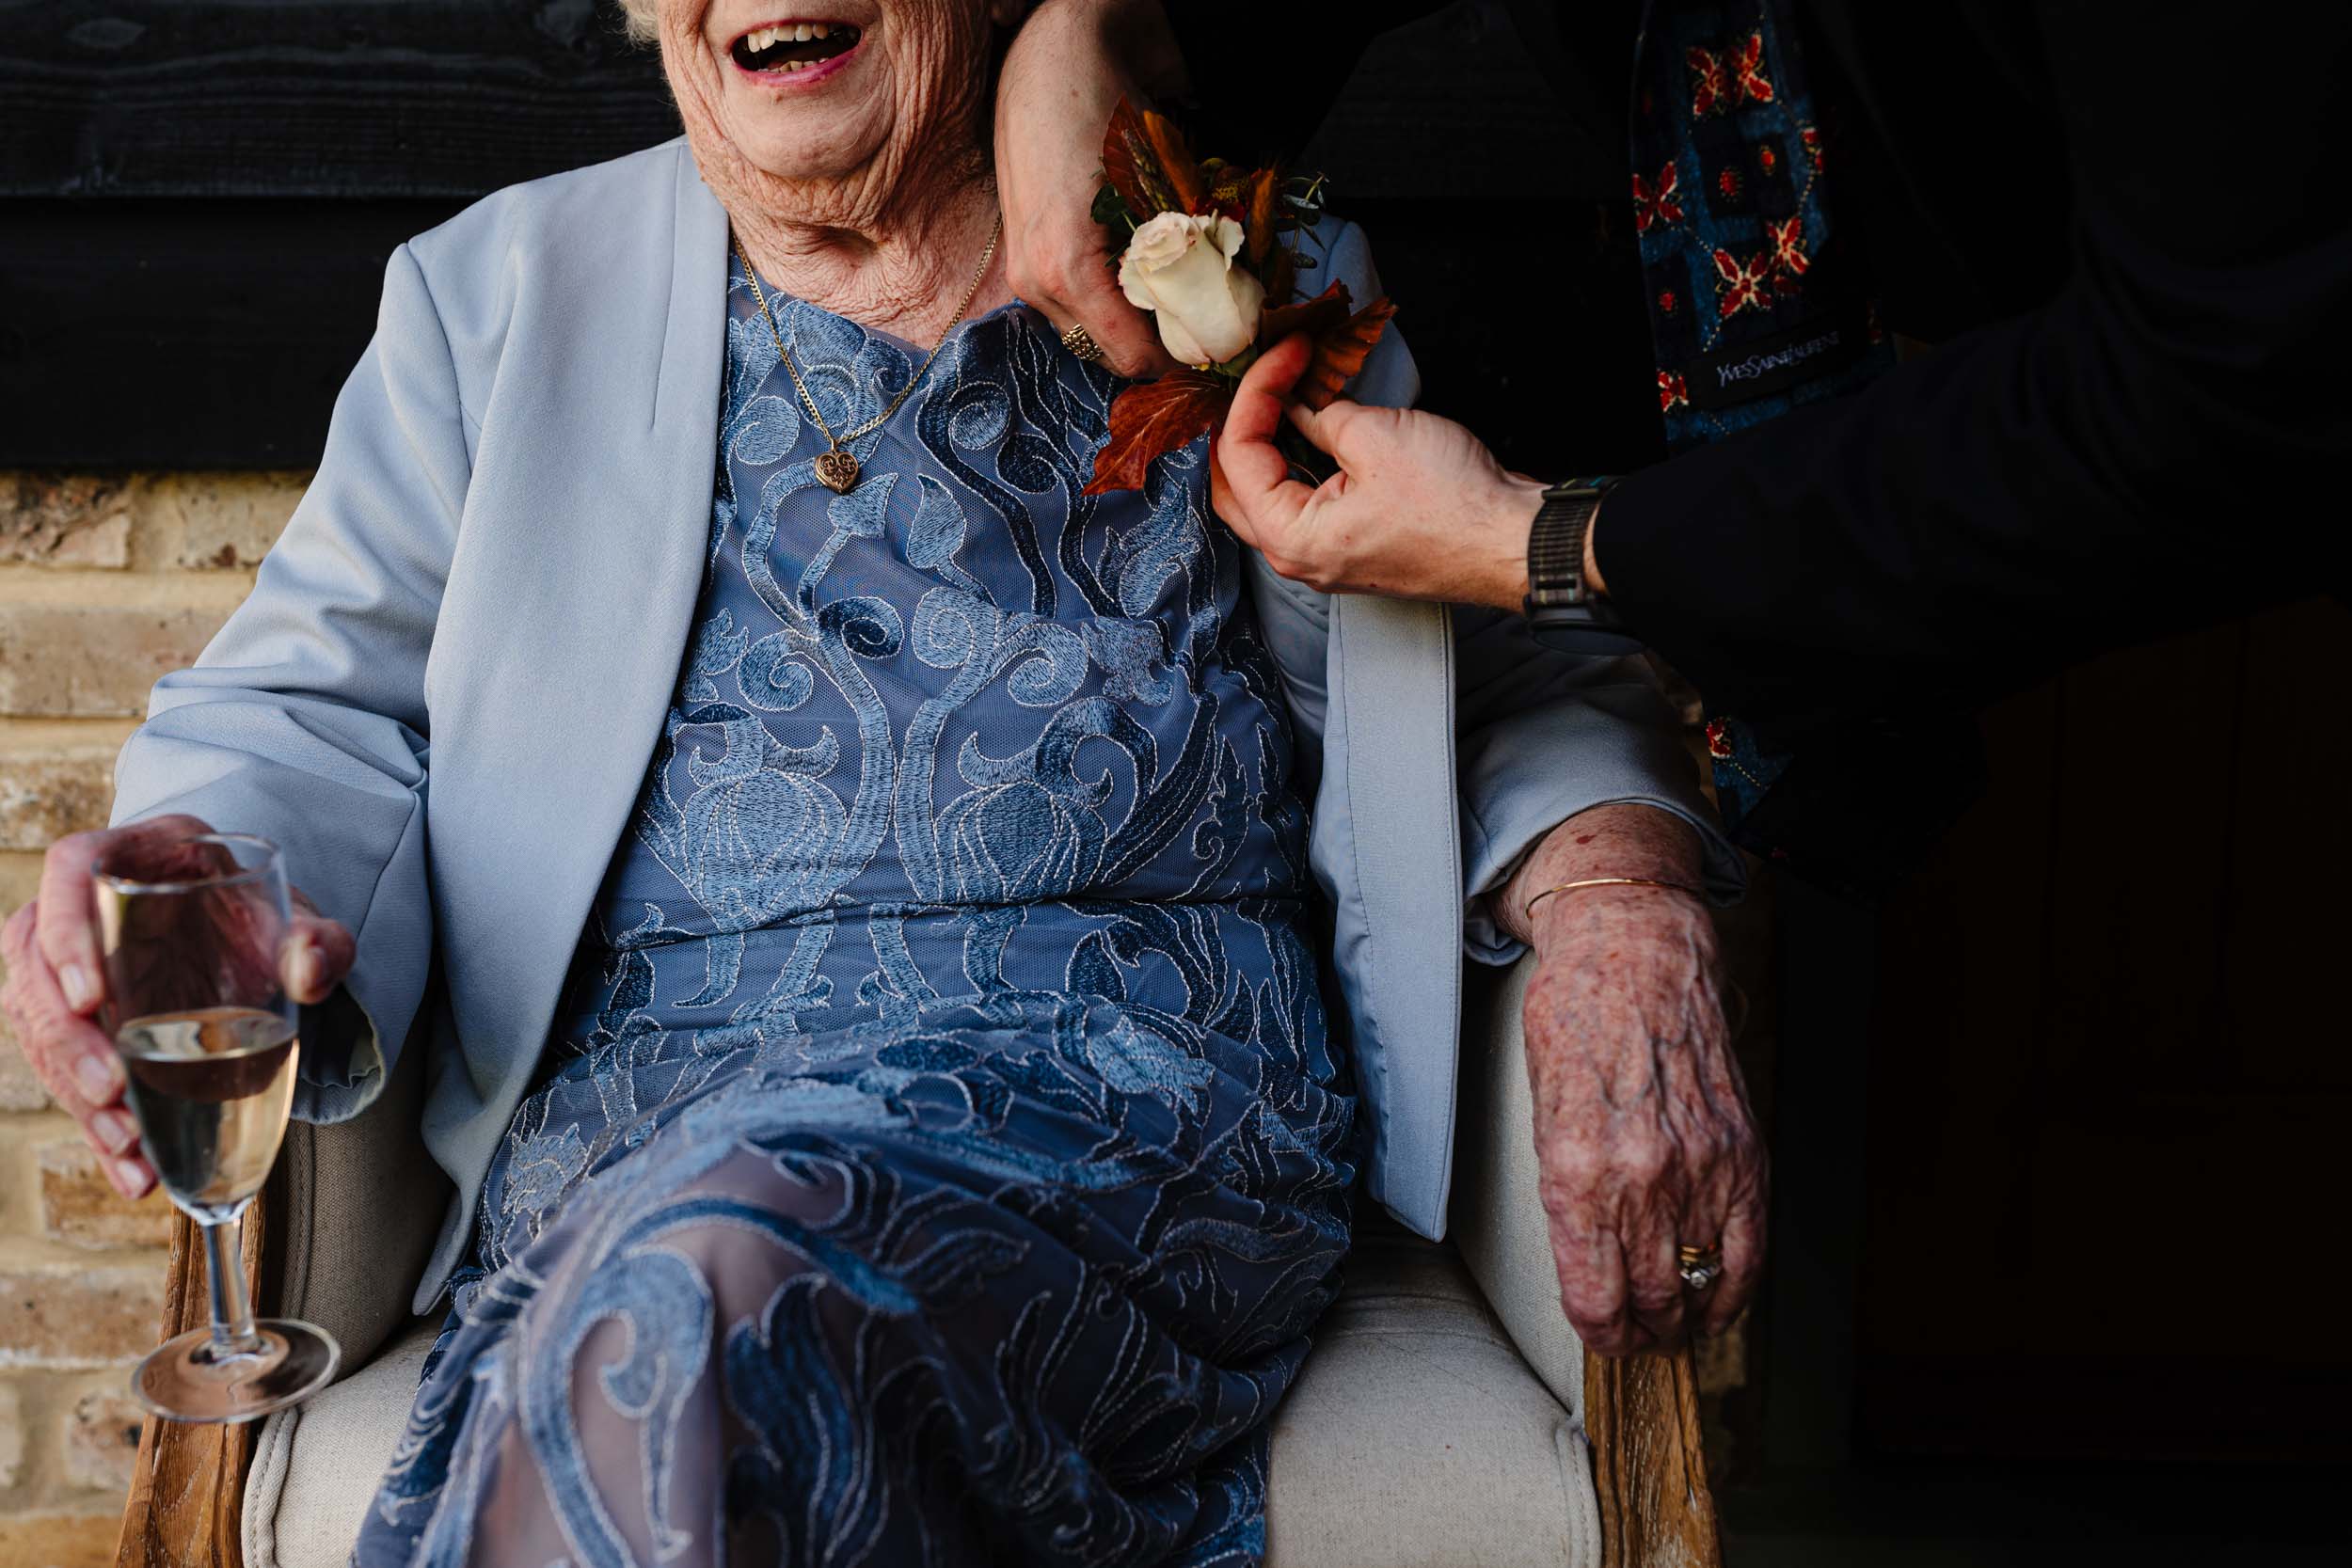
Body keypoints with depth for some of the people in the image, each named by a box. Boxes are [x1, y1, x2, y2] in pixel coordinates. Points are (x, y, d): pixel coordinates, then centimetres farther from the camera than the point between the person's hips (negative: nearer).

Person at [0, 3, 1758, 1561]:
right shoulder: (497, 295, 19)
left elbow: (1502, 695, 15)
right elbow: (320, 706, 12)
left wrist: (1622, 912, -8)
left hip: (1131, 1080, -1)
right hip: (624, 1106, 1)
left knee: (702, 1287, -33)